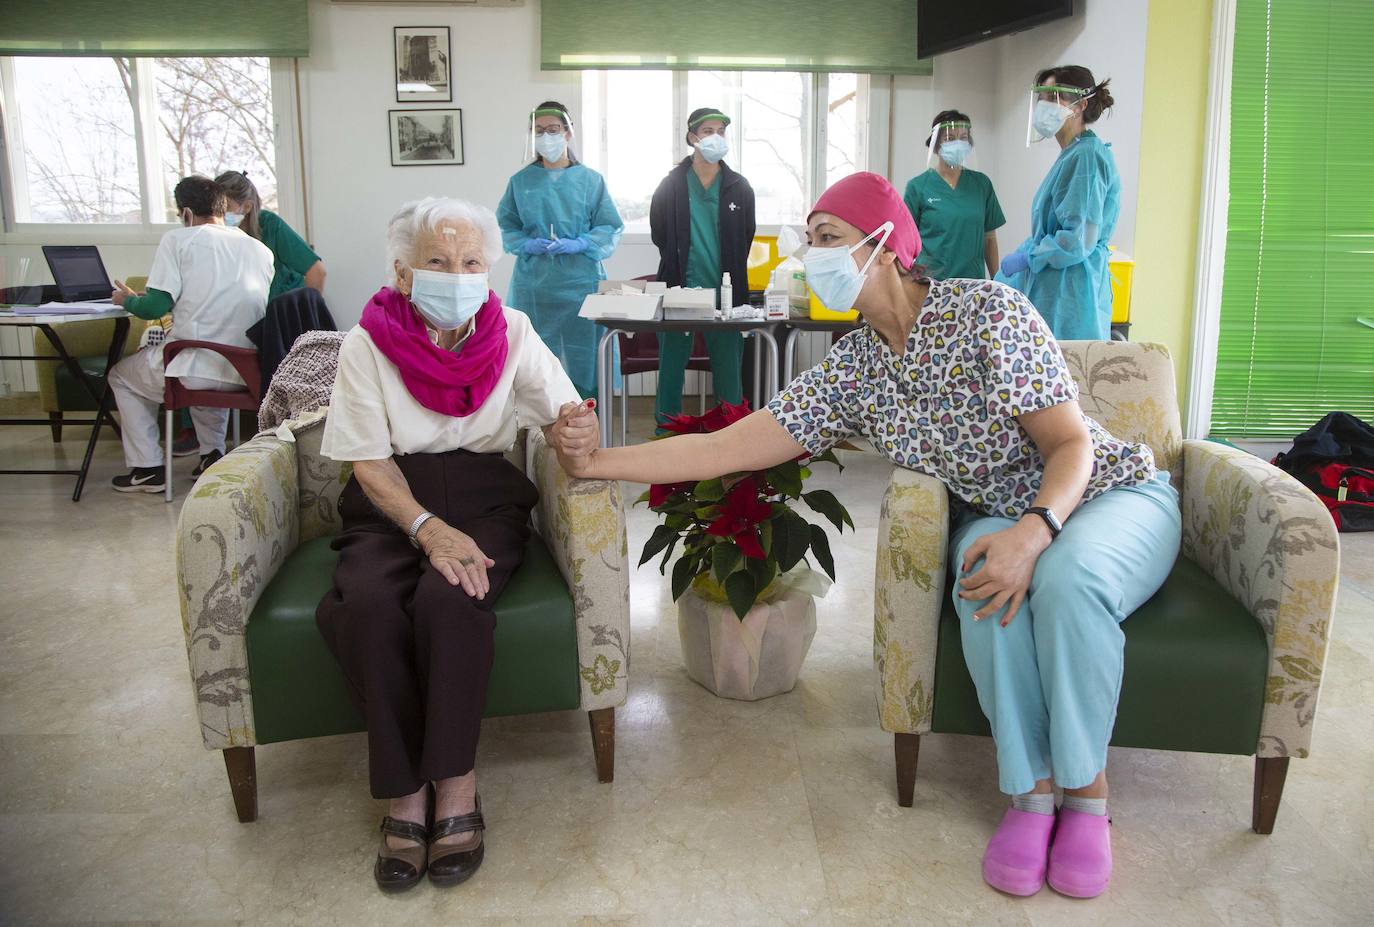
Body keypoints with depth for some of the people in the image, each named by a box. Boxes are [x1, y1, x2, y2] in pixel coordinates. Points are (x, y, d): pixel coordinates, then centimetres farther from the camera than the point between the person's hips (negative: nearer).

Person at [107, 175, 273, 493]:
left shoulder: (178, 239, -3)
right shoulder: (260, 249, 11)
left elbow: (156, 306, -8)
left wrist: (128, 300, 14)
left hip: (194, 369, -5)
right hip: (247, 373, 5)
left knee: (121, 375, 25)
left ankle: (147, 469, 20)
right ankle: (213, 454, 29)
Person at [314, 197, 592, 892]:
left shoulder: (510, 332, 2)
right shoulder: (368, 342, -2)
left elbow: (565, 413, -7)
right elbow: (370, 463, -5)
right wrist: (428, 528, -23)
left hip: (485, 499, 0)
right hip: (391, 505, 0)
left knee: (449, 598, -32)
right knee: (365, 604, -31)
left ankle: (455, 788, -17)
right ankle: (405, 794, -16)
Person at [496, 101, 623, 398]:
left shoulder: (591, 180, 3)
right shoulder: (521, 181, 6)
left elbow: (611, 228, 3)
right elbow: (504, 225, 10)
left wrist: (579, 244, -13)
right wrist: (526, 244, -9)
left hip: (581, 281, -1)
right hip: (533, 282, 1)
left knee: (584, 356, 1)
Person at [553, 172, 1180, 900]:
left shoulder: (989, 310, -19)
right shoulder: (850, 370, -6)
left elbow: (1072, 443, -20)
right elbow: (725, 449, -11)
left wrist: (1034, 533, -40)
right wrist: (598, 461, -19)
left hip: (1111, 492, -3)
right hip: (997, 518, 3)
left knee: (1066, 577, -36)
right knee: (989, 588, -33)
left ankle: (1086, 793, -16)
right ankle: (1032, 791, -15)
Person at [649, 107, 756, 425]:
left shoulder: (739, 188, 8)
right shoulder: (671, 186, 3)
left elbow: (745, 239, 13)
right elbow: (660, 235, 7)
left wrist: (731, 276, 9)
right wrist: (676, 272, 5)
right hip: (679, 291, -1)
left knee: (728, 366, 3)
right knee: (671, 363, 3)